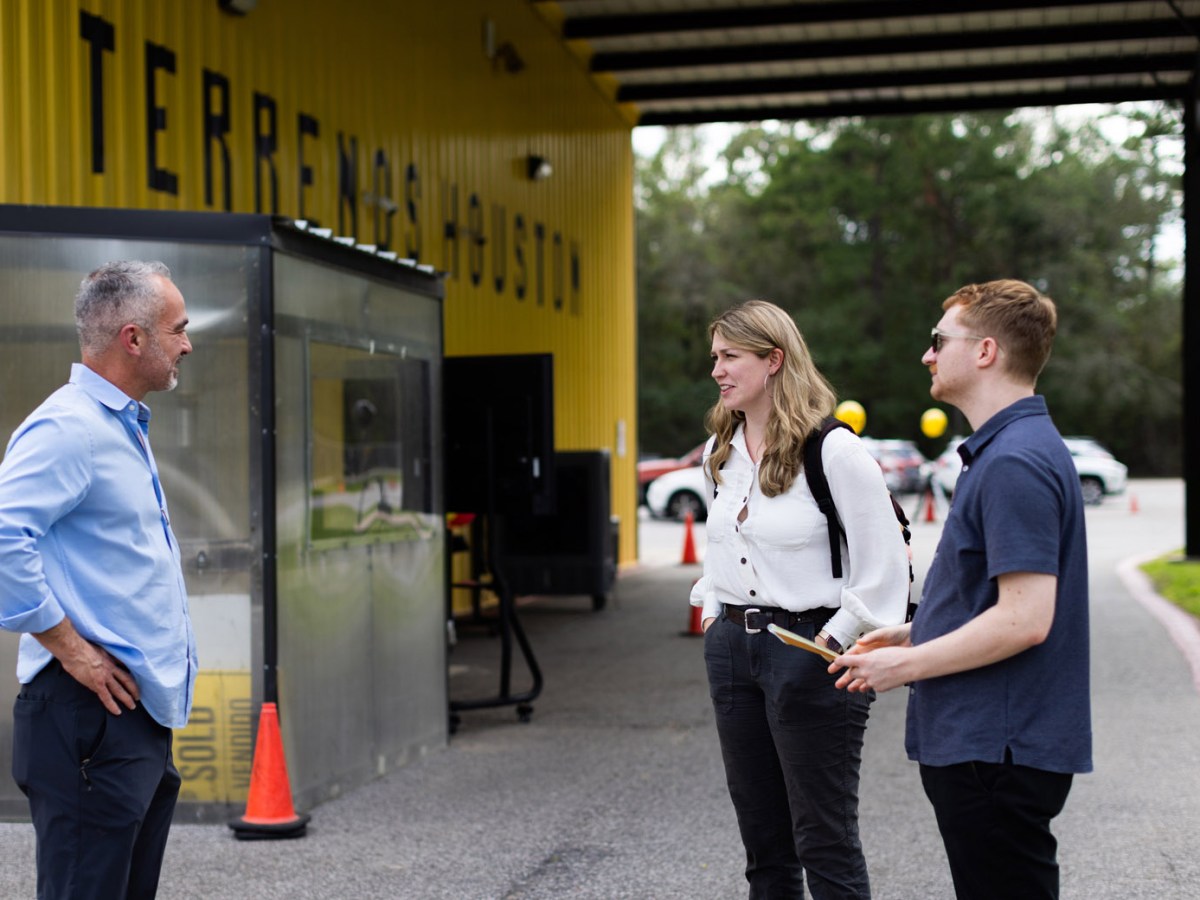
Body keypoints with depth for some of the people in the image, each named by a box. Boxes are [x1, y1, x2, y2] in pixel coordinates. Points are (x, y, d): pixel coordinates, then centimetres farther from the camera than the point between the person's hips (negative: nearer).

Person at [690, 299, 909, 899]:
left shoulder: (834, 451, -12)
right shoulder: (720, 453, 11)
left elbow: (884, 564, -12)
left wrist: (835, 639, -13)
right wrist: (712, 614, 14)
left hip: (809, 651, -7)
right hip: (733, 647, 7)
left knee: (825, 845, -2)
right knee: (763, 844, 13)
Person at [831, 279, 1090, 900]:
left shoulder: (1015, 463, -20)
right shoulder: (1005, 449, 14)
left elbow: (1025, 619, -26)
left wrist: (906, 666, -16)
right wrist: (913, 634, 14)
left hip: (998, 750, -11)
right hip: (978, 739, 11)